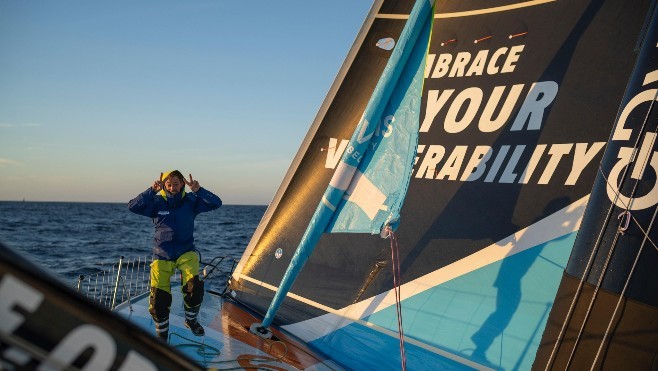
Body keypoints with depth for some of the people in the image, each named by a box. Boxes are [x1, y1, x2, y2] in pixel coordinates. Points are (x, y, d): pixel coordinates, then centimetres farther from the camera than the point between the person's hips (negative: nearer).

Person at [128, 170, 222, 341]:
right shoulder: (157, 202, -2)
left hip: (186, 252, 0)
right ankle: (161, 335, 18)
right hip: (162, 255, 0)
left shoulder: (191, 201, -1)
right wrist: (152, 191, -24)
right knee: (159, 297, -5)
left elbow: (216, 203, -9)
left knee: (194, 286, -23)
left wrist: (198, 190, -24)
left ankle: (191, 320, 5)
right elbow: (133, 206, -14)